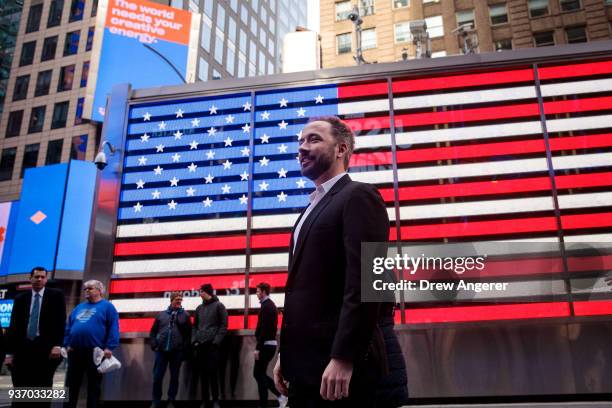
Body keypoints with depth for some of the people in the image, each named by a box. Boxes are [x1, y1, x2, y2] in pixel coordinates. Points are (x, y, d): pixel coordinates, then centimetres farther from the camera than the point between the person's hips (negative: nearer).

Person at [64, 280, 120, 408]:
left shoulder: (107, 306, 1)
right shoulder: (79, 307, 20)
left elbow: (113, 328, -8)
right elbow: (68, 327, 21)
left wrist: (109, 347, -17)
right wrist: (67, 344, 6)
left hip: (96, 352, -6)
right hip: (75, 351, 6)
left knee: (94, 386, 3)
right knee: (71, 385, 8)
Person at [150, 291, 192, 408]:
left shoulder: (185, 315, 6)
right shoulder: (161, 315, 10)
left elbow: (189, 334, 3)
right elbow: (153, 332, 13)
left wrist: (184, 348, -5)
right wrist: (154, 345, 1)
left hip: (177, 351, -1)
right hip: (161, 351, 1)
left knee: (174, 377, 6)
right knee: (157, 377, 3)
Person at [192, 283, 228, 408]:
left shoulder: (219, 306, 1)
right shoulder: (199, 308, 17)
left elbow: (223, 325, -4)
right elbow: (195, 326, 20)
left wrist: (216, 341, -13)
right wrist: (194, 340, 4)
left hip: (212, 345, -5)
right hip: (200, 345, 5)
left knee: (212, 372, -7)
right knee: (203, 374, 5)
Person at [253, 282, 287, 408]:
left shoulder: (266, 306, -14)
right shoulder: (271, 305, 16)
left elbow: (263, 329, -20)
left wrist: (257, 348, -20)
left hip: (265, 345, -10)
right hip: (270, 344, 10)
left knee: (259, 374, -2)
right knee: (260, 374, 13)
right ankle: (280, 395, 9)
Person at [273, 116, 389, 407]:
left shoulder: (359, 196, -8)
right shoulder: (313, 208, 19)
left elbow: (364, 282, -18)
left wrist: (343, 358, -22)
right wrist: (286, 353, 14)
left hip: (337, 362, -8)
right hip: (305, 363, 8)